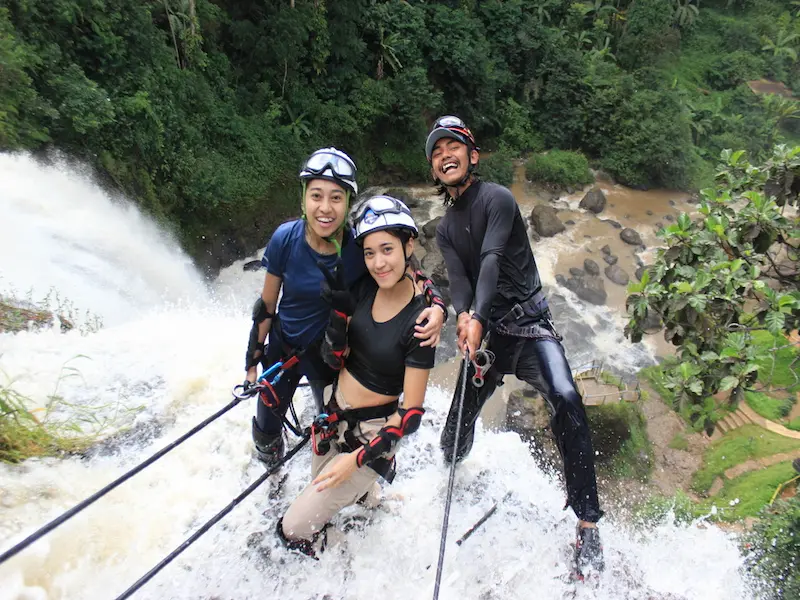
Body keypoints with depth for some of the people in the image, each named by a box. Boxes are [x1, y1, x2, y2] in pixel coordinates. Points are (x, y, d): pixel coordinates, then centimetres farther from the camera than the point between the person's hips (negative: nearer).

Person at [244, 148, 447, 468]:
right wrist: (252, 361, -1)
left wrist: (437, 307, -34)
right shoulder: (286, 238, -21)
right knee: (265, 430, 14)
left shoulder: (361, 246, -24)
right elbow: (266, 306, -9)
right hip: (282, 348, 1)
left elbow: (412, 275, -12)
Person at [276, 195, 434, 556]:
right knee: (322, 495, 24)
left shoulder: (419, 319, -23)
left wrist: (359, 458, -23)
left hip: (371, 434, -6)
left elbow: (411, 413, -19)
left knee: (295, 530, 1)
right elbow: (335, 360, -6)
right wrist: (340, 312, -21)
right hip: (334, 417, 6)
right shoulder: (365, 289, -6)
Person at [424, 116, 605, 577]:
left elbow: (492, 260, -21)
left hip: (529, 321, -5)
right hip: (486, 331, 5)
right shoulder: (445, 227, 13)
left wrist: (478, 318, -35)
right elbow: (457, 277, -4)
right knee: (459, 422, 6)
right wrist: (463, 318, -26)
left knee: (566, 403, -28)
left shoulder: (497, 198, -5)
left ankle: (588, 525, -16)